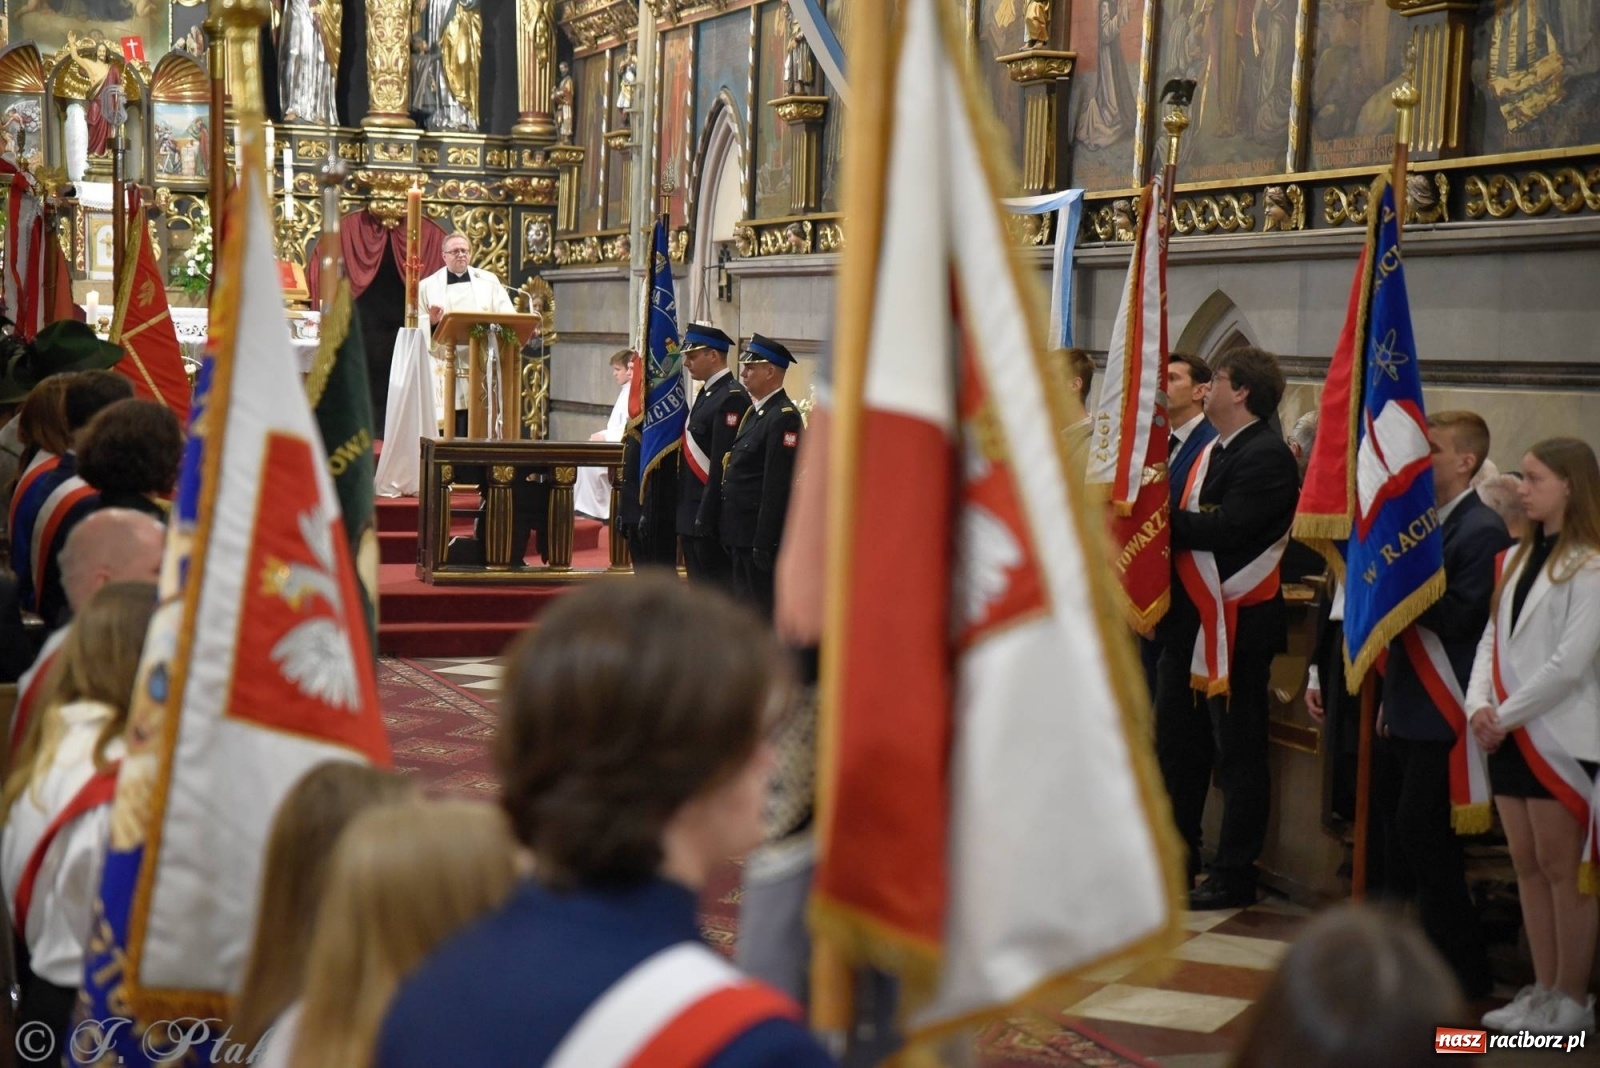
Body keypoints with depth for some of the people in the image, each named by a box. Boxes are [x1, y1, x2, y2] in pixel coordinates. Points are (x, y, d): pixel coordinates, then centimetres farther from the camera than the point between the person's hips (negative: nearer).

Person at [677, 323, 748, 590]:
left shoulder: (732, 398, -15)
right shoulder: (706, 394, 16)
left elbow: (723, 464, -20)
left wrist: (706, 518, -21)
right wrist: (690, 516, 16)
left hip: (711, 517, -10)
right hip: (693, 517, 10)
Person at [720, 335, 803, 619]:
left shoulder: (784, 417, -16)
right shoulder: (755, 412, 15)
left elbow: (778, 485, -21)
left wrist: (763, 543, -23)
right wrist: (730, 533, 16)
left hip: (761, 534, -10)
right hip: (741, 533, 10)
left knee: (765, 612, -4)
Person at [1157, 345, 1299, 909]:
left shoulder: (1268, 456, -13)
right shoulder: (1211, 452, 17)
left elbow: (1225, 529, -23)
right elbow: (1187, 525, 13)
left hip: (1236, 625, -9)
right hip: (1189, 620, 9)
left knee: (1237, 753, -1)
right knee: (1176, 745, 15)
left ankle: (1234, 877, 6)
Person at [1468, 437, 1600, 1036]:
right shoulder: (1520, 557, 13)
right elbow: (1493, 639, 12)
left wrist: (1507, 715, -12)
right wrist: (1480, 706, -4)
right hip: (1510, 736, 7)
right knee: (1527, 866, 11)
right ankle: (1544, 988, 19)